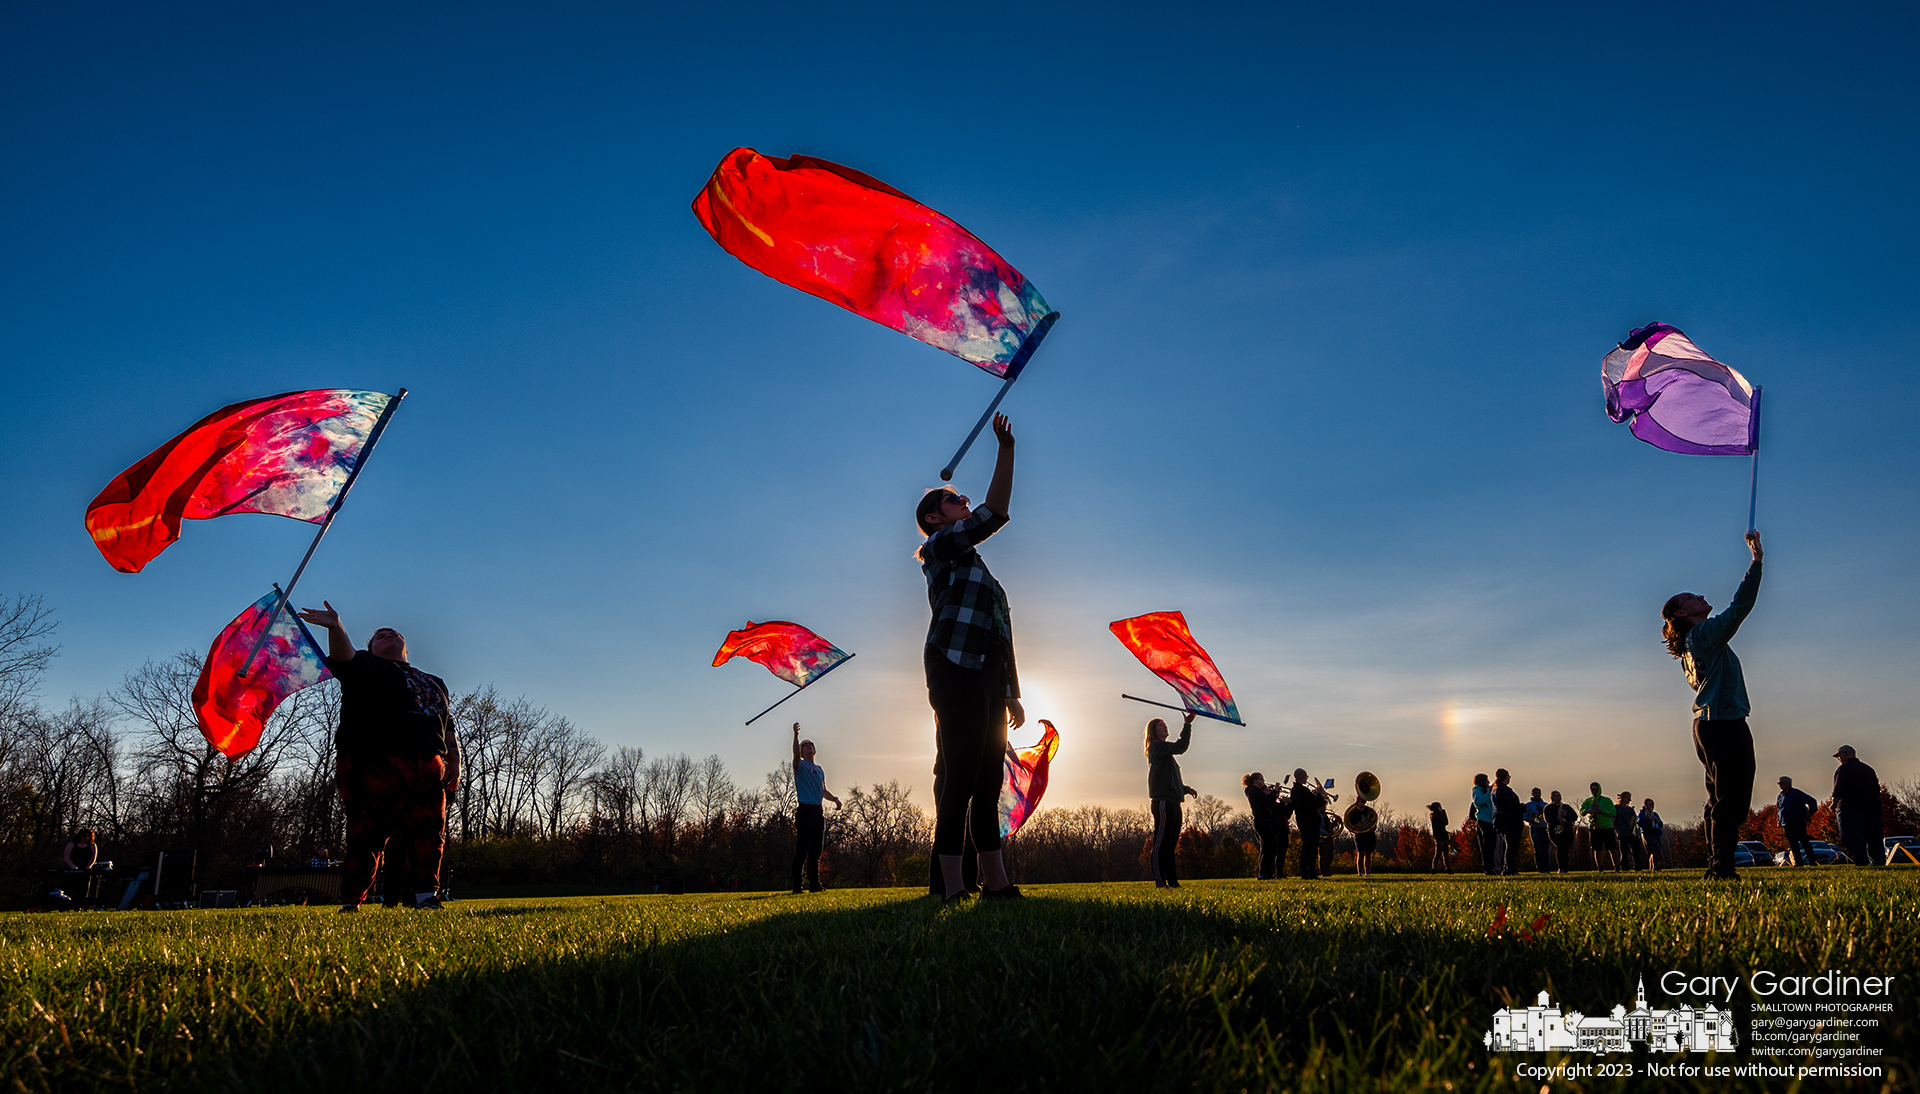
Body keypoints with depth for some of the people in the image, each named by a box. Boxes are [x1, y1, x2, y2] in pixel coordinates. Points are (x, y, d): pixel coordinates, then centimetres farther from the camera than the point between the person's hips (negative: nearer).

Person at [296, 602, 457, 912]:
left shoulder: (434, 684, 28)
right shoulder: (367, 667, 12)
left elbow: (447, 730, 28)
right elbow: (343, 658, -11)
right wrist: (336, 628, -30)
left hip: (426, 771, 5)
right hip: (374, 767, -5)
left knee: (428, 839, 1)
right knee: (367, 837, -7)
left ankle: (426, 897, 9)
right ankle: (350, 904, 3)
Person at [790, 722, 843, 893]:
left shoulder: (819, 769, 22)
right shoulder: (800, 765, 2)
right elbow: (796, 754, -21)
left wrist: (835, 799, 11)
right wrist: (796, 735, -36)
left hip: (819, 812, 7)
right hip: (805, 811, -7)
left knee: (816, 851, 8)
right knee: (802, 850, -9)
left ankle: (814, 884, 12)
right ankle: (796, 885, -7)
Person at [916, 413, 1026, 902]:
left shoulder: (976, 568, 29)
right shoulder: (941, 546, 5)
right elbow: (995, 513, -10)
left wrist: (1012, 694, 23)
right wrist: (1006, 449, -8)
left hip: (988, 676, 9)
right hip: (955, 669, -9)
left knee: (987, 781, 6)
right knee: (959, 778, -11)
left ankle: (996, 882, 7)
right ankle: (952, 887, -10)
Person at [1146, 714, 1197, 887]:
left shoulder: (1164, 749, 25)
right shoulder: (1156, 746, -5)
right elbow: (1180, 746, -20)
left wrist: (1186, 789, 17)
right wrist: (1187, 724, -18)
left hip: (1172, 802, 10)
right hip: (1163, 802, -10)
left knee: (1170, 844, 9)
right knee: (1161, 842, -10)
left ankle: (1172, 881, 12)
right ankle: (1160, 881, -11)